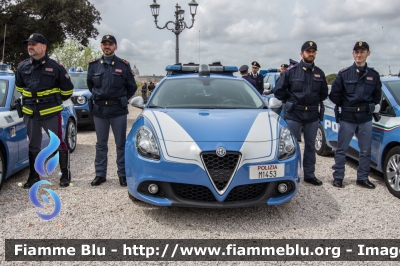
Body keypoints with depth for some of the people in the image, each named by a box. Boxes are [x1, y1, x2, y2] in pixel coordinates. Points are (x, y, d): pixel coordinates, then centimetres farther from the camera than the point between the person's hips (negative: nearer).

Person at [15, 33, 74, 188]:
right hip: (30, 114, 4)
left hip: (51, 113, -4)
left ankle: (65, 175, 15)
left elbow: (67, 89, 1)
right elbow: (19, 86, 23)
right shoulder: (22, 67, 5)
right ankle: (33, 176, 25)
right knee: (33, 146, 13)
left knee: (58, 144, 2)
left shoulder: (55, 67, -7)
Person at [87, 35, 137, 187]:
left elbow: (132, 87, 8)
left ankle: (123, 174, 12)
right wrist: (97, 96, 14)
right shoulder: (94, 65, 8)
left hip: (118, 111, -2)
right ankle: (100, 174, 18)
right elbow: (90, 84, 22)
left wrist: (122, 99, 7)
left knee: (121, 144, 3)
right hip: (99, 110, 2)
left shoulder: (123, 65, 2)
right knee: (101, 144, 9)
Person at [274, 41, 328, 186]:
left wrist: (316, 102, 10)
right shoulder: (292, 70, -4)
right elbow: (278, 90, -2)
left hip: (312, 115, 4)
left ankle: (309, 174, 20)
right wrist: (290, 102, 2)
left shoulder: (319, 73, 8)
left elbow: (324, 93, 20)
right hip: (293, 114, -4)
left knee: (310, 146, 10)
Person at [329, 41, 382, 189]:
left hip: (366, 119, 2)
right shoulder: (344, 74, 0)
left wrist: (373, 106, 6)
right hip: (347, 118, -2)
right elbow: (334, 94, 4)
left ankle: (363, 178, 20)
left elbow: (377, 94, 18)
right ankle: (338, 177, 14)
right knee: (341, 149, 4)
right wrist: (344, 106, 4)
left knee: (365, 150, 7)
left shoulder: (373, 75, 7)